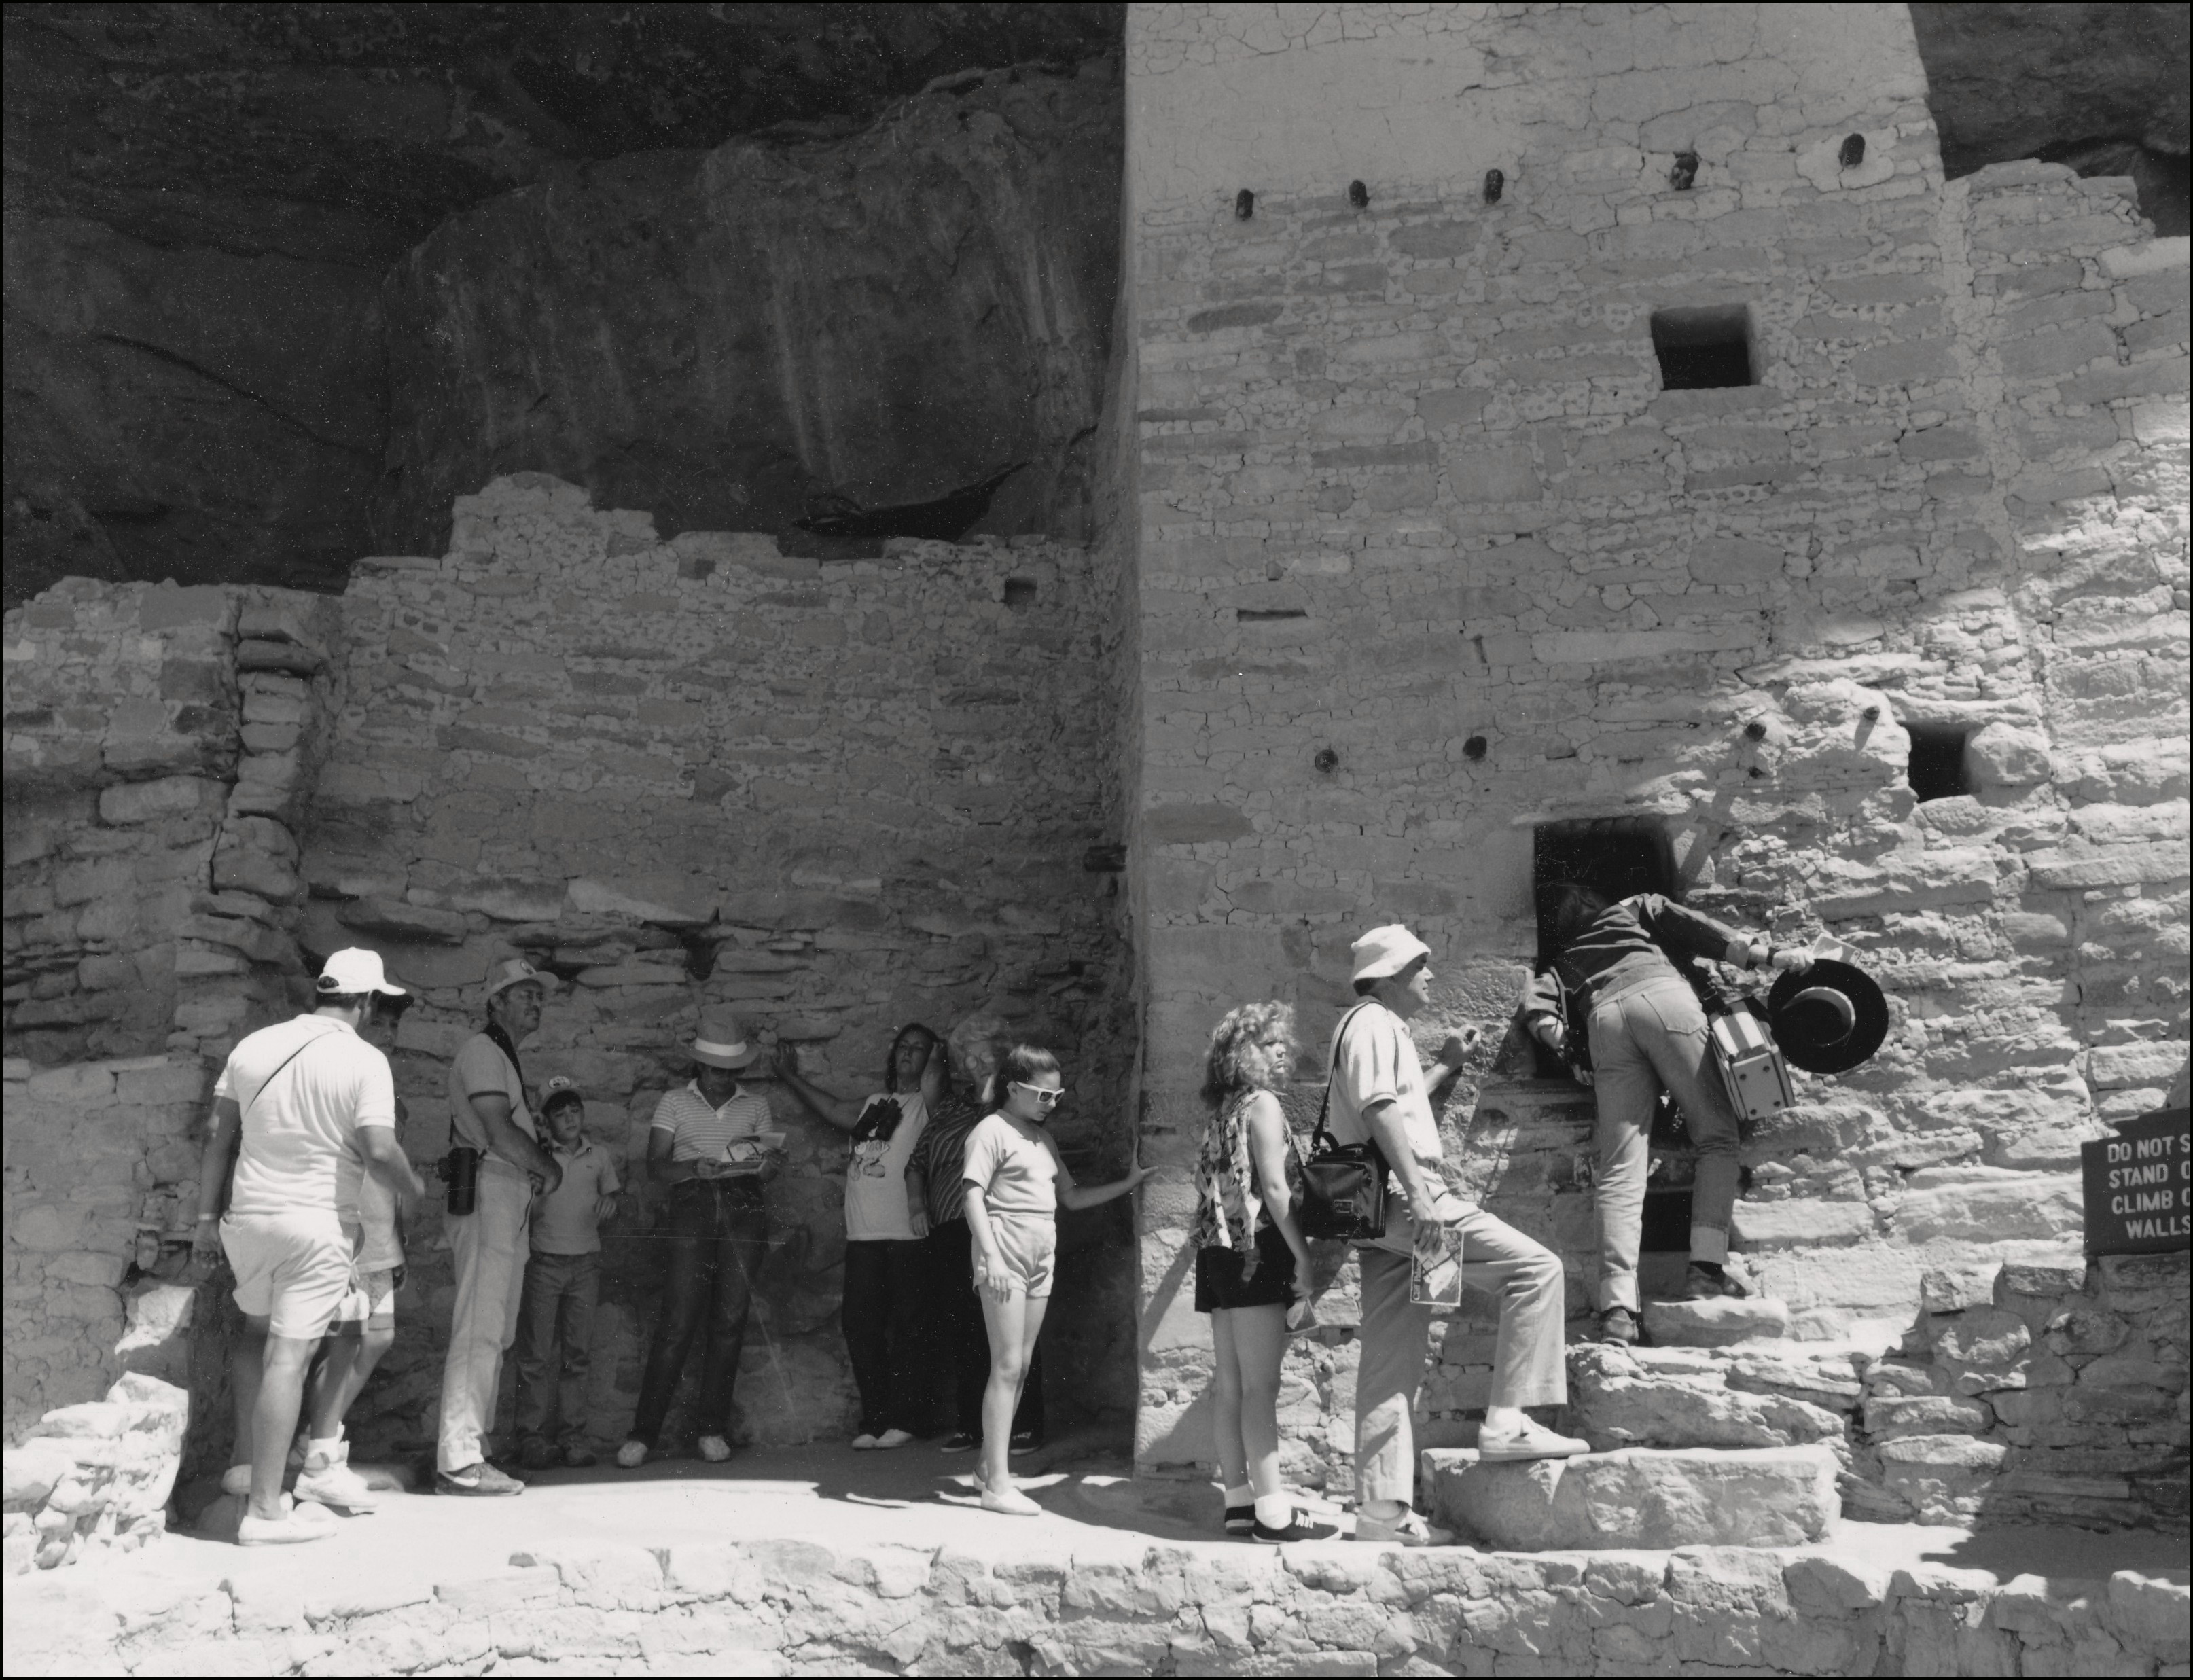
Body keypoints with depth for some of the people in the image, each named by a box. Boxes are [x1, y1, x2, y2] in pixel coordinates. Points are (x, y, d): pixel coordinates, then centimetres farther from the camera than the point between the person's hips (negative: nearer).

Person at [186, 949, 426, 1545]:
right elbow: (379, 1151, -17)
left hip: (248, 1218, 5)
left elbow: (219, 1140, 8)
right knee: (288, 1356, -4)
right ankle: (265, 1509, 0)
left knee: (258, 1330, 26)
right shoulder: (364, 1061, -8)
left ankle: (246, 1461, 24)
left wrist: (206, 1218, 13)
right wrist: (415, 1186, 2)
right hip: (320, 1224, -5)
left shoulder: (253, 1046, 7)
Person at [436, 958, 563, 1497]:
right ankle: (459, 1462, -9)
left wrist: (539, 1167, 3)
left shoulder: (507, 1059, 24)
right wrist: (548, 1167, -4)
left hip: (511, 1201, 10)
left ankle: (471, 1450, 15)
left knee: (495, 1335, 11)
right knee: (479, 1331, -10)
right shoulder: (482, 1051, -7)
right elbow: (498, 1131, -17)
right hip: (488, 1194, -10)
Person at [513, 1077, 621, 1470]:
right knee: (537, 1353, -4)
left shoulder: (600, 1156, 12)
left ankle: (573, 1436, 7)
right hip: (544, 1260, -3)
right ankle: (533, 1436, 0)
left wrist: (609, 1204, 1)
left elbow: (611, 1197, 21)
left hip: (586, 1262, 3)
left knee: (578, 1352, 3)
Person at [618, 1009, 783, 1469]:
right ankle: (643, 1434, -5)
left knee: (731, 1320, -2)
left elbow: (768, 1171, 13)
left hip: (744, 1209, 2)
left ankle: (713, 1430, 5)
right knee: (678, 1321, -9)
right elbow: (656, 1166, 3)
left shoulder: (756, 1105, 16)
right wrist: (694, 1167, -16)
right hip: (692, 1206, -2)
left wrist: (768, 1165, -11)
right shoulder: (675, 1102, 11)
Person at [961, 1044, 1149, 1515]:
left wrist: (1128, 1183, 12)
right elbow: (974, 1196, -14)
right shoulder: (992, 1131, -7)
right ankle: (997, 1485, -6)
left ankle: (989, 1466, 20)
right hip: (1005, 1251, -8)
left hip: (1040, 1256, 8)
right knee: (1008, 1366, -9)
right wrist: (991, 1256, -23)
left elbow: (1072, 1196, 20)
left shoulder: (1042, 1138, 17)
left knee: (1020, 1366, 10)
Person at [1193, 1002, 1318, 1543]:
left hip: (1219, 1254, 9)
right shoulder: (1263, 1103, -6)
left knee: (1230, 1383, 8)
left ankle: (1239, 1499, 12)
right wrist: (1304, 1255, -15)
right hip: (1257, 1252, -9)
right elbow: (1274, 1187, -14)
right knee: (1261, 1385, -9)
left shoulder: (1223, 1111, 17)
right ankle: (1271, 1511, -10)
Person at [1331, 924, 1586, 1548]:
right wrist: (1418, 1194, -26)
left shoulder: (1387, 1030, 27)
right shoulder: (1373, 1023, -4)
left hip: (1386, 1214, 10)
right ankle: (1507, 1423, -14)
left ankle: (1382, 1507, 6)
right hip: (1399, 1196, -10)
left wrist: (1450, 1070, 21)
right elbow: (1379, 1109, -18)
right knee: (1534, 1268, -11)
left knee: (1392, 1363, 6)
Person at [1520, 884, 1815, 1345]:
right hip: (1662, 995, -2)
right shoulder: (1638, 908, 34)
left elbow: (1536, 1005, 19)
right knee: (1716, 1134, 4)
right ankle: (1706, 1266, -15)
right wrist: (1768, 954, 10)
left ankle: (1617, 1307, -20)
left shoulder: (1563, 959, 38)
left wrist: (1566, 1044, 12)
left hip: (1603, 1018, 2)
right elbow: (1693, 927, 17)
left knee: (1620, 1169, -6)